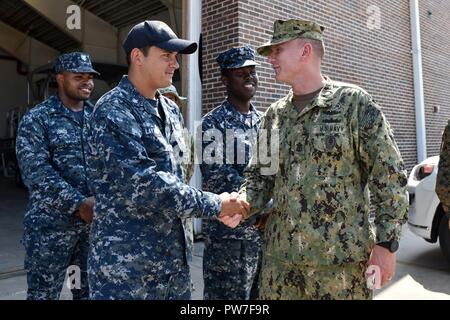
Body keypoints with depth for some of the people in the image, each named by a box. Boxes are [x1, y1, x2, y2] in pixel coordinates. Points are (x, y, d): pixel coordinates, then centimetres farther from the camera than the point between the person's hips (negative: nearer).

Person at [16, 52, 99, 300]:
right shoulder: (36, 119, -2)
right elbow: (36, 170, -13)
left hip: (96, 220, 4)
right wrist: (79, 203, -19)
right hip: (51, 224, -4)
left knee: (91, 291, 15)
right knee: (43, 293, 8)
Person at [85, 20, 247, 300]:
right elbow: (142, 183, -25)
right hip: (126, 261, -7)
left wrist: (214, 206, 4)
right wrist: (215, 205, -19)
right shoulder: (113, 111, -15)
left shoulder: (171, 110, 9)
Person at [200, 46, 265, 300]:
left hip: (266, 229, 6)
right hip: (229, 232, -6)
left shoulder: (263, 121, 11)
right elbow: (215, 176, -17)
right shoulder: (214, 123, -8)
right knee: (228, 294, 5)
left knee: (262, 293, 18)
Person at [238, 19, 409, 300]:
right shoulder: (275, 114, 9)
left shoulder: (354, 103, -5)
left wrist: (386, 243, -9)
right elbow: (261, 175, 13)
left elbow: (389, 176, -6)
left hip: (341, 256, -4)